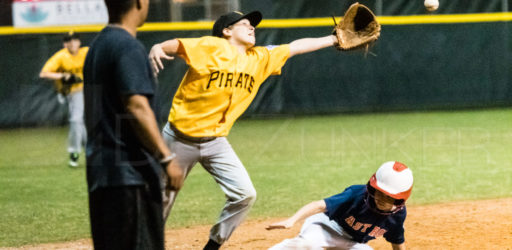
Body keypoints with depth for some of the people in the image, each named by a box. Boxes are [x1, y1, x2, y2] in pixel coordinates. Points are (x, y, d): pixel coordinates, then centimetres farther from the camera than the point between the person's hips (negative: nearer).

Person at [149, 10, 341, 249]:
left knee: (244, 194, -6)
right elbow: (176, 45, -25)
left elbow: (295, 47, 12)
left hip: (215, 141, 5)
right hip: (180, 138, -5)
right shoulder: (210, 48, -13)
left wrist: (333, 39, 15)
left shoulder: (260, 58, 5)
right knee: (162, 201, 4)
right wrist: (158, 48, -46)